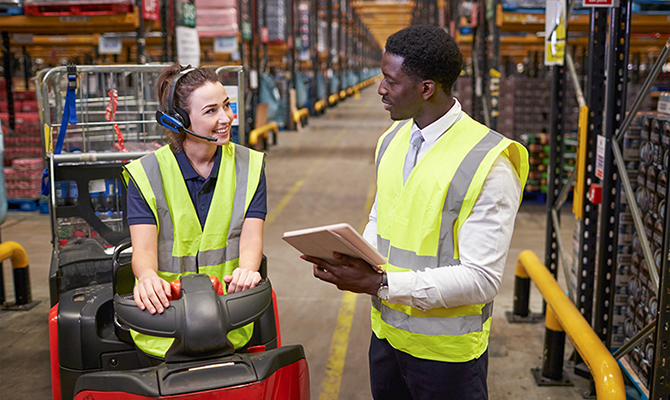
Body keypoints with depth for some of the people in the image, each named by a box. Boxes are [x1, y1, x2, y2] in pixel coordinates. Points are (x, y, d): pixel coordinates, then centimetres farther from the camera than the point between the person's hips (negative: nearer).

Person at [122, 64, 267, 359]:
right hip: (164, 312, -1)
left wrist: (246, 269, -28)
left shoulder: (249, 166, 6)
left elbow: (251, 235, -5)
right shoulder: (146, 174, 0)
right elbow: (143, 248, -9)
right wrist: (148, 277, -33)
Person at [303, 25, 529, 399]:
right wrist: (354, 262, -6)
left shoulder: (488, 164, -20)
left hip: (446, 352, -6)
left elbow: (482, 278, -21)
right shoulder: (392, 142, 3)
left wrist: (380, 284, -23)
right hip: (387, 333, 6)